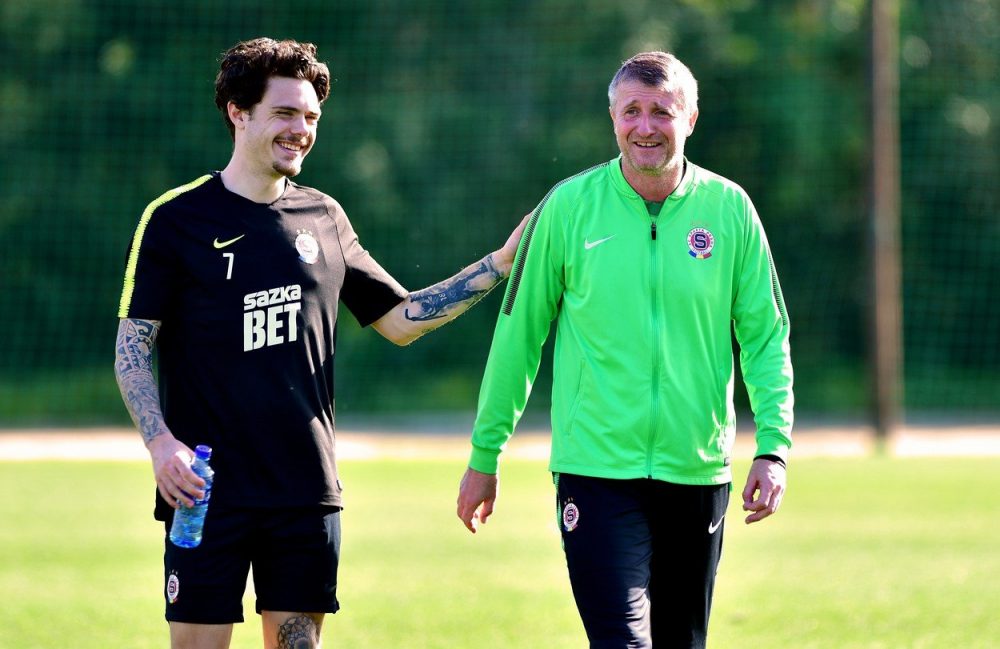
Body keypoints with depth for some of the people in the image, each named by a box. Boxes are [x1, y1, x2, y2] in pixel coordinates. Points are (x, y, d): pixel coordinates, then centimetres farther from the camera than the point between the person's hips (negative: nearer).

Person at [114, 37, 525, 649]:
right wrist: (161, 442, -18)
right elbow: (133, 345, -3)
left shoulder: (323, 218, 11)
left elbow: (400, 318, 18)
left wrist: (500, 264, 12)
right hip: (208, 485, -4)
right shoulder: (176, 219, -2)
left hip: (307, 487, 4)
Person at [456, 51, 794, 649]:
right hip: (598, 469, -2)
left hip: (699, 472, 3)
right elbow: (518, 334, 4)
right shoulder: (569, 207, -3)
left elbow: (767, 338, 6)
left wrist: (773, 448, -5)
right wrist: (484, 456, 7)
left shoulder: (729, 209, 1)